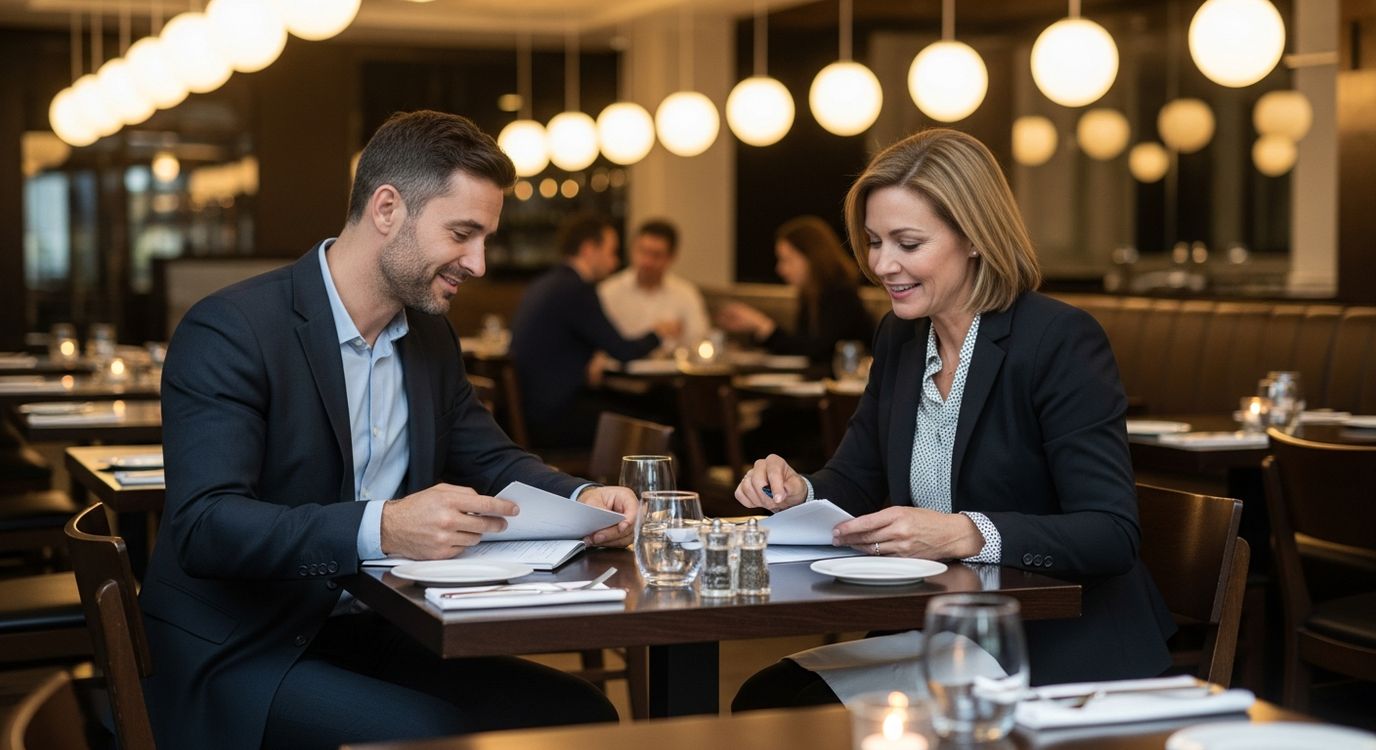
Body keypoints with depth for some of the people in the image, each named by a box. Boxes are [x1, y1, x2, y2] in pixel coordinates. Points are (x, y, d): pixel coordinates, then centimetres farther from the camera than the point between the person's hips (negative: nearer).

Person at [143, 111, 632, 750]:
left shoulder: (431, 336, 10)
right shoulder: (229, 331, -16)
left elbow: (489, 459, 18)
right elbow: (201, 527, -26)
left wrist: (581, 499, -5)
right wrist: (380, 528, -40)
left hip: (371, 635, 8)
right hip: (240, 656, -7)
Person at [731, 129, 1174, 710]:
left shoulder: (1062, 340, -14)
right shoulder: (900, 336, 8)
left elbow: (1112, 535, -21)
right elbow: (857, 482, 16)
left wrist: (966, 533, -35)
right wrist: (798, 492, -7)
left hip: (1059, 649, -7)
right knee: (763, 700, -12)